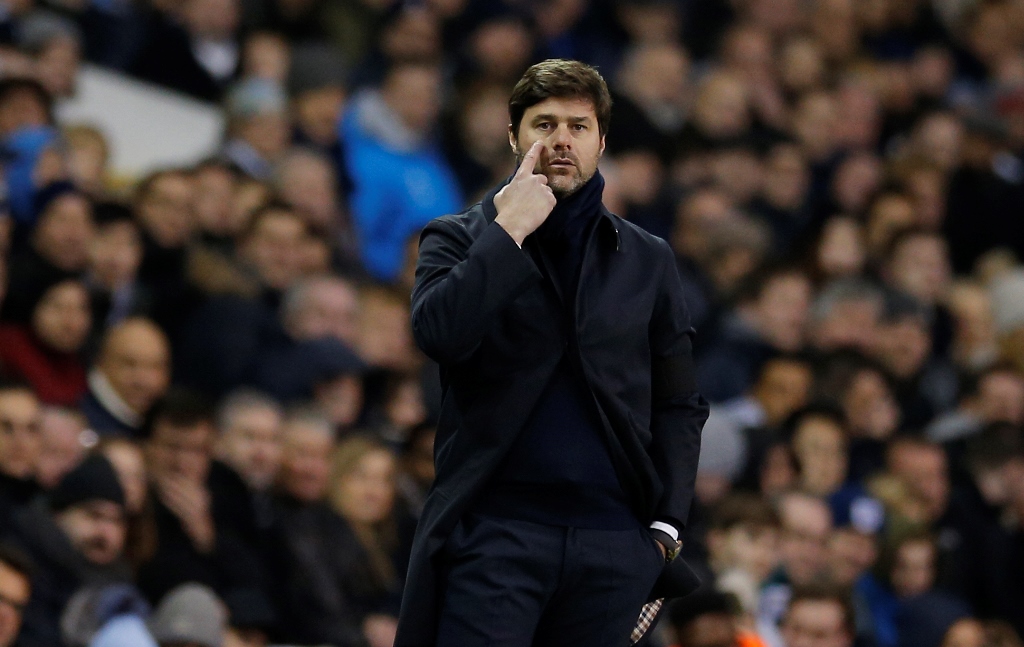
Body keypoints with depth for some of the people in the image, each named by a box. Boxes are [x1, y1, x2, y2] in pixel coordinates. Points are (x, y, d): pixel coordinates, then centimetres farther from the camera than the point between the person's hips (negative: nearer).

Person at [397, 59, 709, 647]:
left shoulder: (648, 261, 15)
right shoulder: (461, 240, 9)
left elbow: (680, 406, 15)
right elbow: (440, 333, -12)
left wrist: (667, 526, 3)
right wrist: (508, 232, -8)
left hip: (613, 536, 3)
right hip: (496, 531, -2)